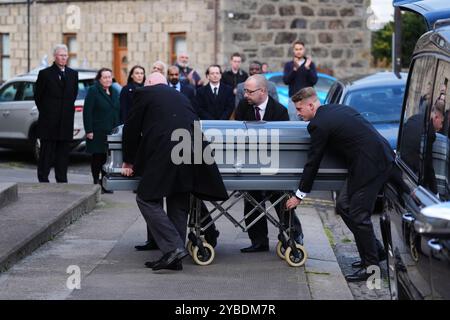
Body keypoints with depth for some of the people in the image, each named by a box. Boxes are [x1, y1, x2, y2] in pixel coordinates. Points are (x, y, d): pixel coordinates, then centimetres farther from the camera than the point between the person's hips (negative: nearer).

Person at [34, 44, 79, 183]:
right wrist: (45, 111, 6)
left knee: (64, 152, 5)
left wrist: (68, 109, 12)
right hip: (49, 121, -4)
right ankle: (43, 179, 4)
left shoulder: (73, 74, 10)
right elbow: (38, 96, 3)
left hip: (66, 121, 4)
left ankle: (62, 180, 10)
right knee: (46, 152, -1)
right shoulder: (45, 74, -2)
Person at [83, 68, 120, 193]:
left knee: (108, 158, 5)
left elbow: (118, 111, 18)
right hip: (98, 132, -5)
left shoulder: (114, 92, 15)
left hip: (112, 132, 5)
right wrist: (89, 130, -15)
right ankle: (96, 182, 8)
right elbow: (87, 112, -10)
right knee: (97, 157, 1)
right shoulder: (93, 91, -5)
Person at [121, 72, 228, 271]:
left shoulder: (144, 93, 12)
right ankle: (174, 259, 13)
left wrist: (128, 161, 23)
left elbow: (131, 129, 13)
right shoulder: (181, 97, 28)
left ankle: (173, 247, -13)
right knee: (178, 205, 12)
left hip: (164, 156, -7)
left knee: (146, 199, -1)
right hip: (192, 154, 7)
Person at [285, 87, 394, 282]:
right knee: (344, 205, 14)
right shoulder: (337, 109, 16)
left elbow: (313, 162, -7)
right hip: (380, 158, 10)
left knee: (358, 214, -5)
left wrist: (299, 195, 1)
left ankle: (371, 266, 1)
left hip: (371, 164, -10)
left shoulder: (319, 125, -11)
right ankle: (375, 252, 22)